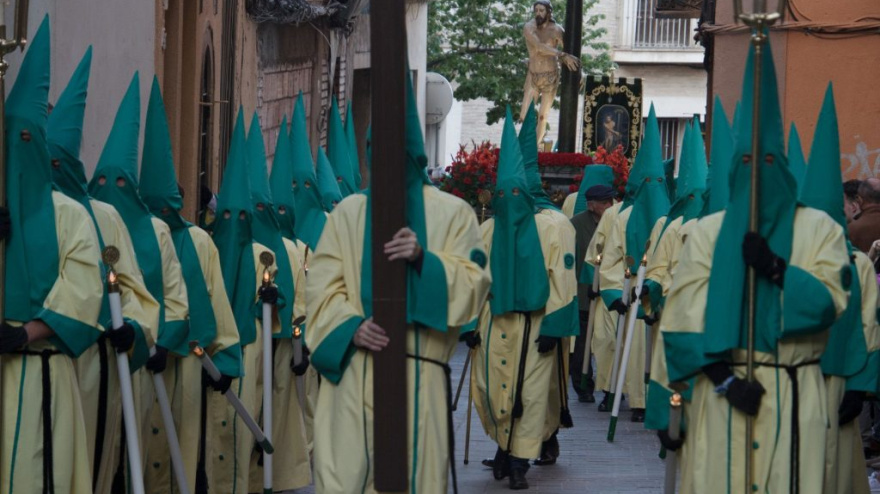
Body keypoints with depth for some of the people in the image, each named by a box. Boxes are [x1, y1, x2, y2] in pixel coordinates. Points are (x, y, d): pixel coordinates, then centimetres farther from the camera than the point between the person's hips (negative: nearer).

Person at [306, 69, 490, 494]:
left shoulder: (452, 213, 9)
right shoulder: (348, 212, 13)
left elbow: (473, 287, 0)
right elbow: (322, 287, 7)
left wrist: (424, 258, -16)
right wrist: (350, 328, -12)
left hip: (419, 374, -1)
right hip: (353, 373, 1)